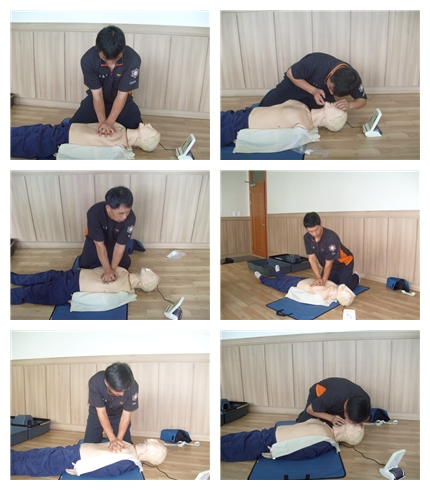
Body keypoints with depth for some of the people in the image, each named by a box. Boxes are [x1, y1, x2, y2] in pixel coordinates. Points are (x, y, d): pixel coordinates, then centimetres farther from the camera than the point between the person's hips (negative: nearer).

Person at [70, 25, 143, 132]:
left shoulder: (133, 59, -30)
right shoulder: (88, 59, -27)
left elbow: (122, 95, -24)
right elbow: (97, 94, -20)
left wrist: (109, 122, -29)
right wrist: (102, 121, -30)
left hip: (121, 101, 0)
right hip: (96, 100, 1)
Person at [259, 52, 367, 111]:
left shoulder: (351, 78, -30)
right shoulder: (316, 63, -41)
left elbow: (363, 100, -14)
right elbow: (290, 74, -25)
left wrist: (350, 105, -38)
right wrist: (313, 91, -35)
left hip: (320, 91, 4)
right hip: (296, 83, -4)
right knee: (265, 107, -16)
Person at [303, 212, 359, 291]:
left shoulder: (331, 238, -39)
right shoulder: (307, 238, -21)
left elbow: (329, 262, -31)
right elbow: (312, 258, -19)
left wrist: (324, 280, -29)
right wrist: (319, 278, -26)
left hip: (344, 263, -5)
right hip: (329, 265, 5)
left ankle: (355, 276, 24)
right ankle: (338, 277, 34)